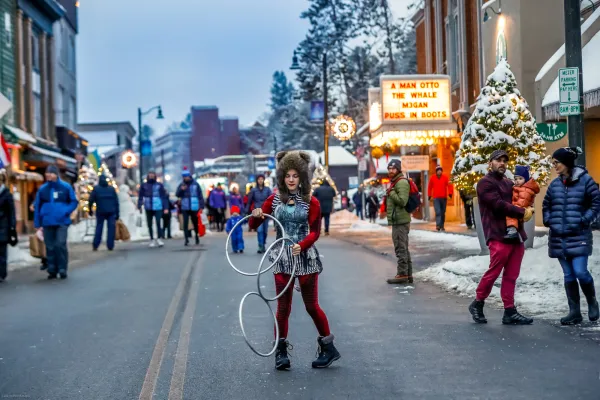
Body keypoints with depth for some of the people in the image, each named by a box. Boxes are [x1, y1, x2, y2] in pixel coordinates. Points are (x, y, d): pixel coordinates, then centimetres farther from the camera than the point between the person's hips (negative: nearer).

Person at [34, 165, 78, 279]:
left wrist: (66, 211, -12)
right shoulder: (42, 189, 3)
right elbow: (37, 206, 7)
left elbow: (74, 202, 5)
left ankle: (62, 269, 2)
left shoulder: (66, 187, -2)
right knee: (50, 247, 7)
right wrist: (37, 223, 4)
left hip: (62, 222, -2)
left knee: (60, 245, -9)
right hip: (47, 223, 2)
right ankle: (52, 270, 16)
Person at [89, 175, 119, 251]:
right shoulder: (112, 188, 9)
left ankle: (95, 246, 5)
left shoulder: (96, 188, 3)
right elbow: (116, 202, 5)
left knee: (99, 228, 8)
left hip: (100, 212, 0)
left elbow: (91, 200, -3)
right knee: (111, 228, 1)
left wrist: (90, 210, 8)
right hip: (111, 212, 0)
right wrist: (117, 213, 7)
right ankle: (110, 246, -4)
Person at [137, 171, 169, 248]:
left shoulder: (159, 185, 2)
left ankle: (159, 239, -3)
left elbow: (164, 197, 1)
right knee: (149, 225, 7)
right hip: (148, 208, 2)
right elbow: (140, 196, 5)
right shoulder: (144, 186, 4)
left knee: (158, 223, -13)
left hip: (158, 208, -2)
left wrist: (165, 207, -4)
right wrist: (139, 206, -3)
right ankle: (152, 240, 18)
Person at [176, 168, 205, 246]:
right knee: (185, 224, -4)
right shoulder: (181, 185, 5)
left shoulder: (195, 184, 0)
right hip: (185, 208, 1)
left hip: (194, 208, -1)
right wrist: (181, 190, -18)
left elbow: (200, 196, 1)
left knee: (195, 223, 11)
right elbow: (177, 195, 2)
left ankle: (197, 238, 27)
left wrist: (201, 206, -5)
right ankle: (186, 240, -3)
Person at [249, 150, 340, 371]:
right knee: (283, 306, 3)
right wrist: (256, 214, -17)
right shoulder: (274, 200, 5)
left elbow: (314, 231, -7)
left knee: (311, 305, 4)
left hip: (305, 257, -2)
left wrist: (301, 245, -26)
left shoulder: (311, 202, -1)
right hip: (282, 257, 2)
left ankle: (328, 347, 18)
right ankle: (281, 351, 13)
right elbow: (253, 224, 6)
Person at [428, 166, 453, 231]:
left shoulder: (445, 177, 2)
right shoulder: (433, 178, 4)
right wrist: (429, 195, 9)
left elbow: (449, 185, -2)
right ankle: (438, 225, -21)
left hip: (444, 198, 2)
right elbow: (430, 187, 12)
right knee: (438, 212, -14)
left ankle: (442, 226, 16)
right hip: (436, 198, -2)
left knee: (443, 213, 8)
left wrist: (450, 193, -14)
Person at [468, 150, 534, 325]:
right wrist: (522, 212, -12)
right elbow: (499, 205, -16)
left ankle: (510, 312, 9)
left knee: (511, 276, 7)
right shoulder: (485, 183, -4)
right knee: (493, 272, -7)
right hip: (498, 235, -8)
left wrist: (527, 210, 0)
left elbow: (520, 201, 23)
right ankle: (477, 304, 9)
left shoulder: (508, 183, 23)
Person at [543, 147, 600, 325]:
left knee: (580, 272, -11)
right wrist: (548, 221, 5)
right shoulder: (554, 184, 10)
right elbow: (546, 205, 20)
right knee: (568, 275, 7)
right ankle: (574, 312, 14)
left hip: (579, 236, -5)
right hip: (558, 237, 5)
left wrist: (584, 220, -11)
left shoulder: (585, 180, -5)